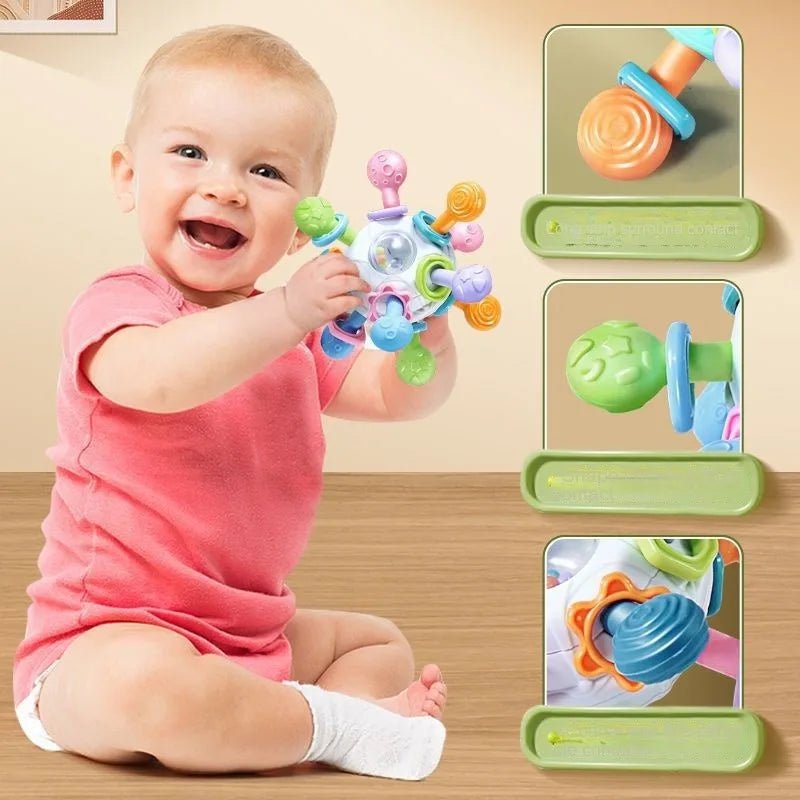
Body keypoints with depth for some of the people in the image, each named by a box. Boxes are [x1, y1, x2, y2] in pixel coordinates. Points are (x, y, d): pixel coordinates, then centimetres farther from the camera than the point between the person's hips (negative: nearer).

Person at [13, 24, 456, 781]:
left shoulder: (287, 328, 11)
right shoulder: (117, 305, -14)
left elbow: (400, 395, 6)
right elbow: (157, 377, -38)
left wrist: (422, 322, -15)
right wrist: (287, 313, -45)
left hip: (251, 633, 8)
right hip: (105, 639, -8)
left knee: (380, 641, 22)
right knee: (142, 681, -41)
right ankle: (337, 724, -20)